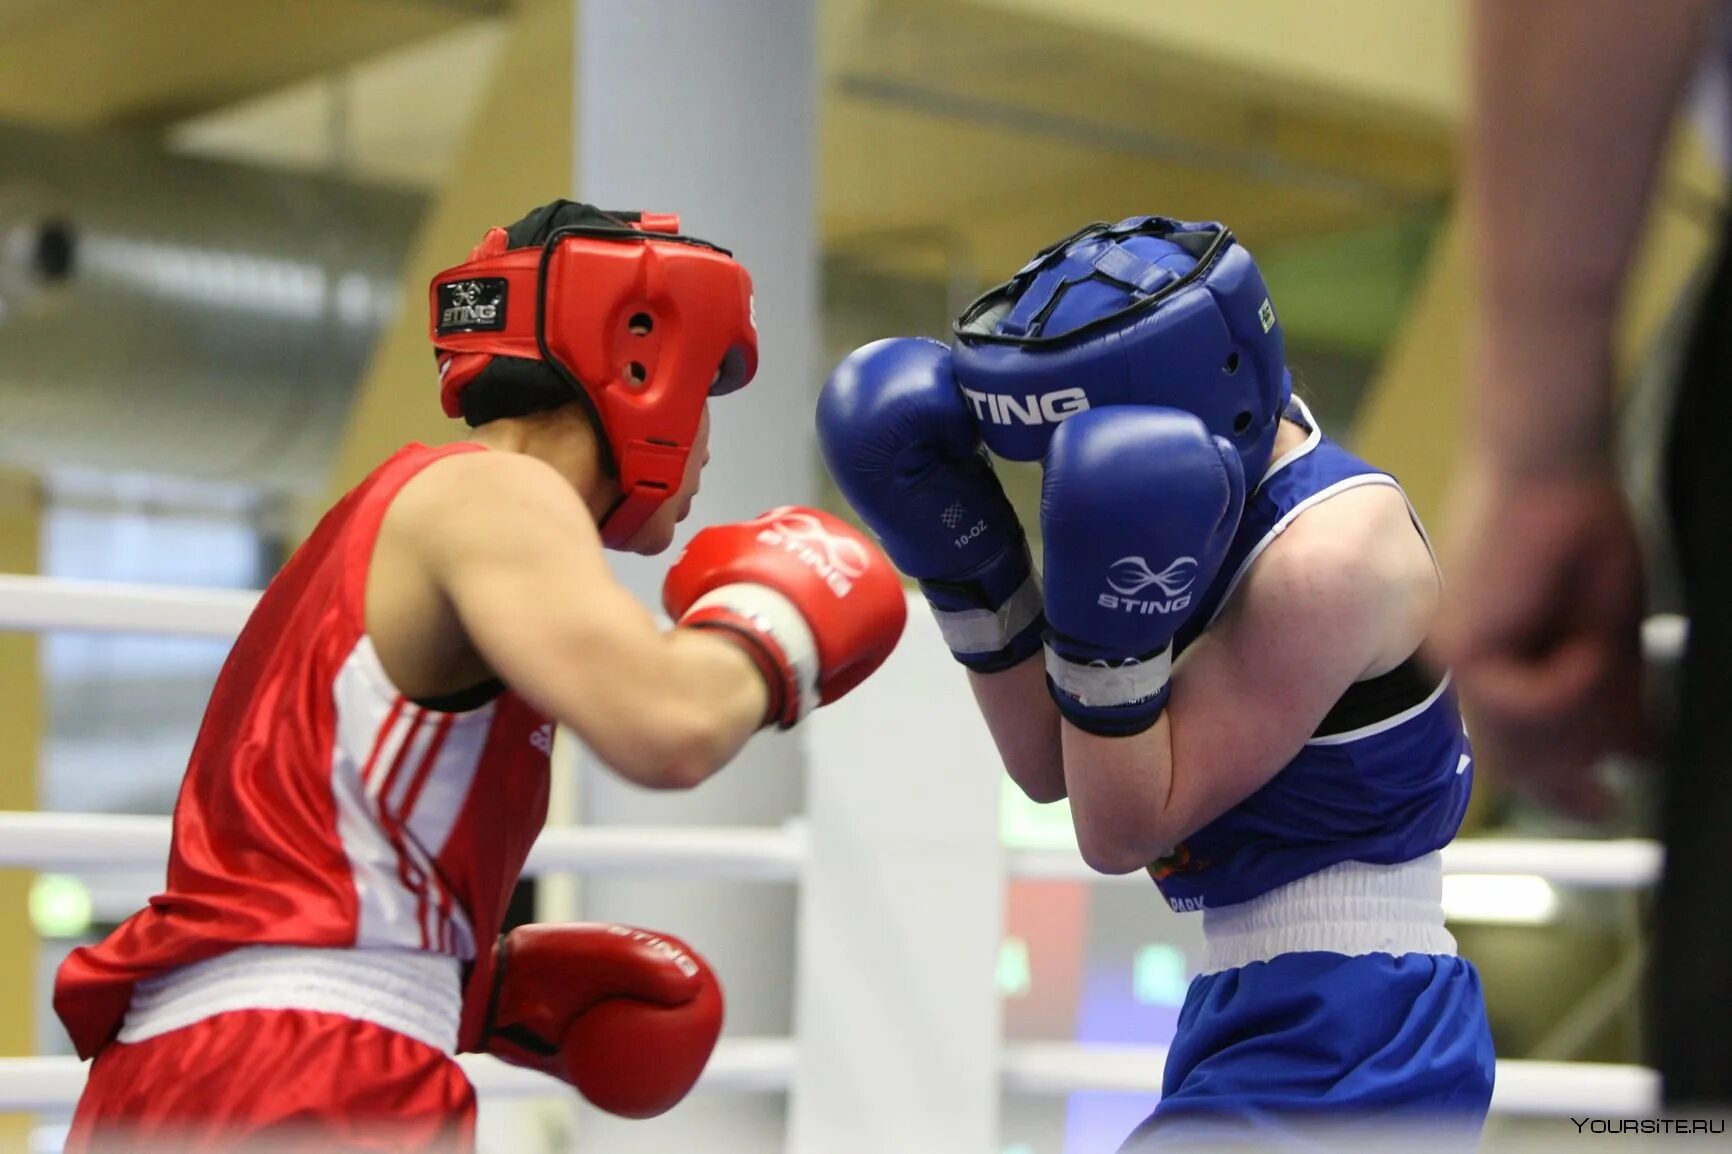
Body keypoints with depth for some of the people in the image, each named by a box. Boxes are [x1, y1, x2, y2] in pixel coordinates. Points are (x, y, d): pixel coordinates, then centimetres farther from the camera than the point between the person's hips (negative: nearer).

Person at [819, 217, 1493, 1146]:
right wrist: (964, 552, -2)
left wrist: (1111, 616, -26)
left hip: (1344, 1044, -10)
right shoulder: (1215, 482, 5)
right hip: (1251, 1011, 10)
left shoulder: (1325, 553, -20)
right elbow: (1048, 767, 7)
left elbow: (1121, 832, -17)